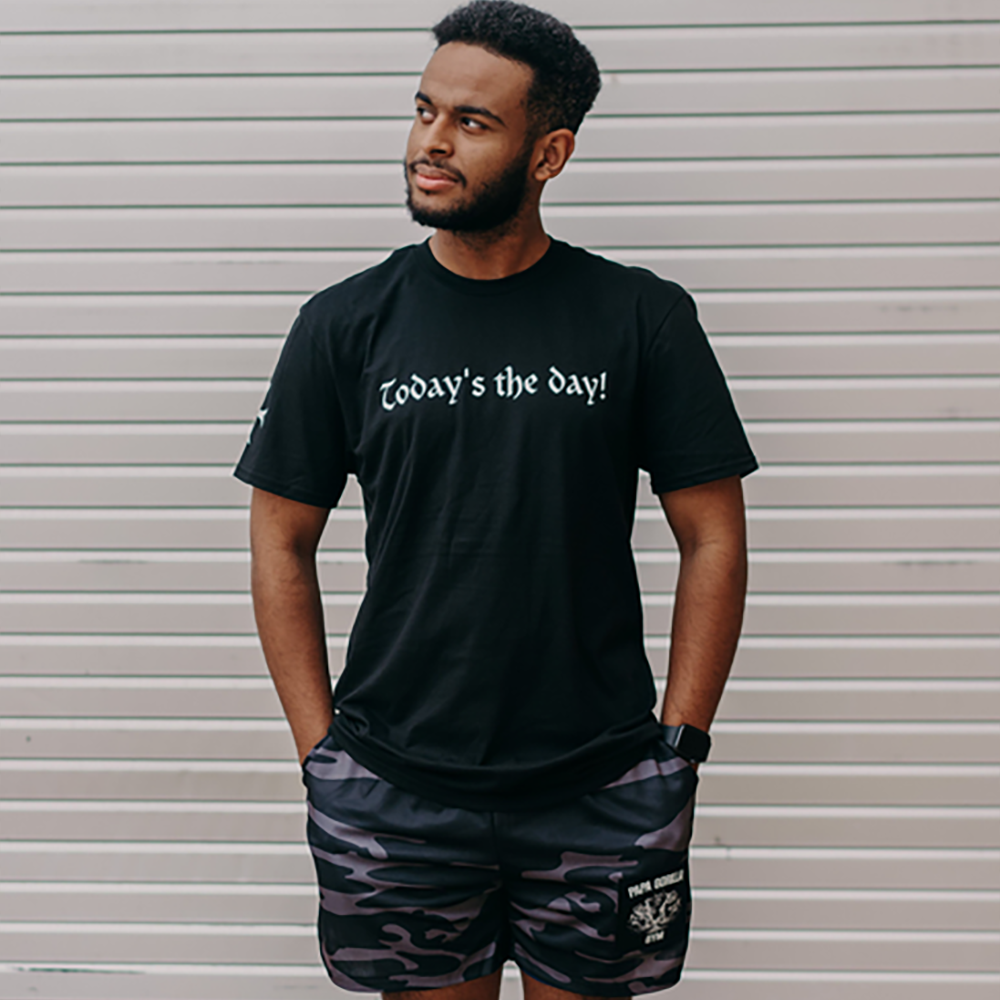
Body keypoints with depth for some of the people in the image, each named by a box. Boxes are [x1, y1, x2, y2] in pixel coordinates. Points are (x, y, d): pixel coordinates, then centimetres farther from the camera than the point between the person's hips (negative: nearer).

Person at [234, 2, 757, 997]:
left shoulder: (644, 317, -2)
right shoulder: (345, 324, 0)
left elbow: (714, 542, 1)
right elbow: (281, 544, 4)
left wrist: (679, 747, -3)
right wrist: (319, 749, 0)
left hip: (602, 792, 0)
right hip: (394, 791, 1)